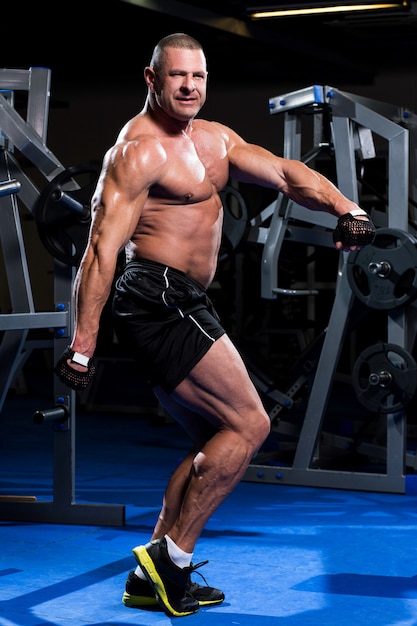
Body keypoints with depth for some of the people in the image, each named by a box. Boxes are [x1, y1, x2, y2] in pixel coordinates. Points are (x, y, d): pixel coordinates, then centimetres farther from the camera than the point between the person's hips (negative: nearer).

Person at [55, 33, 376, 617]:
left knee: (219, 442, 15)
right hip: (160, 300, -10)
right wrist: (82, 346, -22)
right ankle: (172, 556, -5)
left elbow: (285, 173, 8)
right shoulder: (139, 149, -13)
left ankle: (153, 577, 17)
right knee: (249, 426, -10)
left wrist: (346, 208, -12)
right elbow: (102, 249, -18)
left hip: (182, 305, 10)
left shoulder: (214, 139, 15)